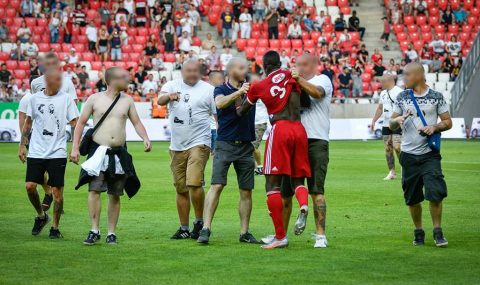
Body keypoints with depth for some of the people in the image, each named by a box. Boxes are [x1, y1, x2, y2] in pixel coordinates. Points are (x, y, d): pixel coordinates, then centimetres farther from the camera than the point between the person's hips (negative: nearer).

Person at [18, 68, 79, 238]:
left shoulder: (66, 98, -1)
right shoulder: (35, 98, 5)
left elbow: (75, 124, 0)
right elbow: (28, 123, 15)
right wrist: (22, 145, 12)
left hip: (57, 152, -2)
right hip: (36, 152, 2)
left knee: (57, 190, -2)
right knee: (30, 186, -5)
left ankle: (55, 227, 11)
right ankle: (41, 216, 21)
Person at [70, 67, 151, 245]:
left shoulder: (127, 100, 9)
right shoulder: (94, 99, 1)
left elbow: (136, 123, 11)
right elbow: (81, 123, 3)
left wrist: (145, 138, -9)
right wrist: (75, 148, -4)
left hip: (119, 154, 3)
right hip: (98, 152, -3)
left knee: (115, 194, 5)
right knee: (94, 190, -13)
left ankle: (112, 233, 11)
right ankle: (94, 230, -8)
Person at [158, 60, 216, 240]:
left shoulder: (208, 89, 3)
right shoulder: (172, 86, 6)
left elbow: (219, 115, 3)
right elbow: (160, 100, -15)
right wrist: (169, 97, -39)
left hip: (199, 143, -4)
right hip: (176, 145, 4)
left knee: (194, 183, -19)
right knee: (181, 189, 9)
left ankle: (199, 221, 0)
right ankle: (184, 228, 19)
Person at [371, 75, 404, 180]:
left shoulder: (399, 92, -9)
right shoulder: (383, 93, 16)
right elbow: (380, 108, 24)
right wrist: (373, 121, 18)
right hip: (386, 125, 8)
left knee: (397, 147, -16)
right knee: (388, 149, 5)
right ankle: (392, 172, 12)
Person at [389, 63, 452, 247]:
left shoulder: (436, 97, 1)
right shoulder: (402, 97, 8)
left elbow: (448, 122, 5)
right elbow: (391, 125, 10)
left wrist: (435, 127, -14)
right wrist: (398, 120, -12)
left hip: (430, 154, -3)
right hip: (409, 155, 3)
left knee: (435, 192, -14)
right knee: (412, 197, 6)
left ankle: (438, 232, 0)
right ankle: (418, 232, 22)